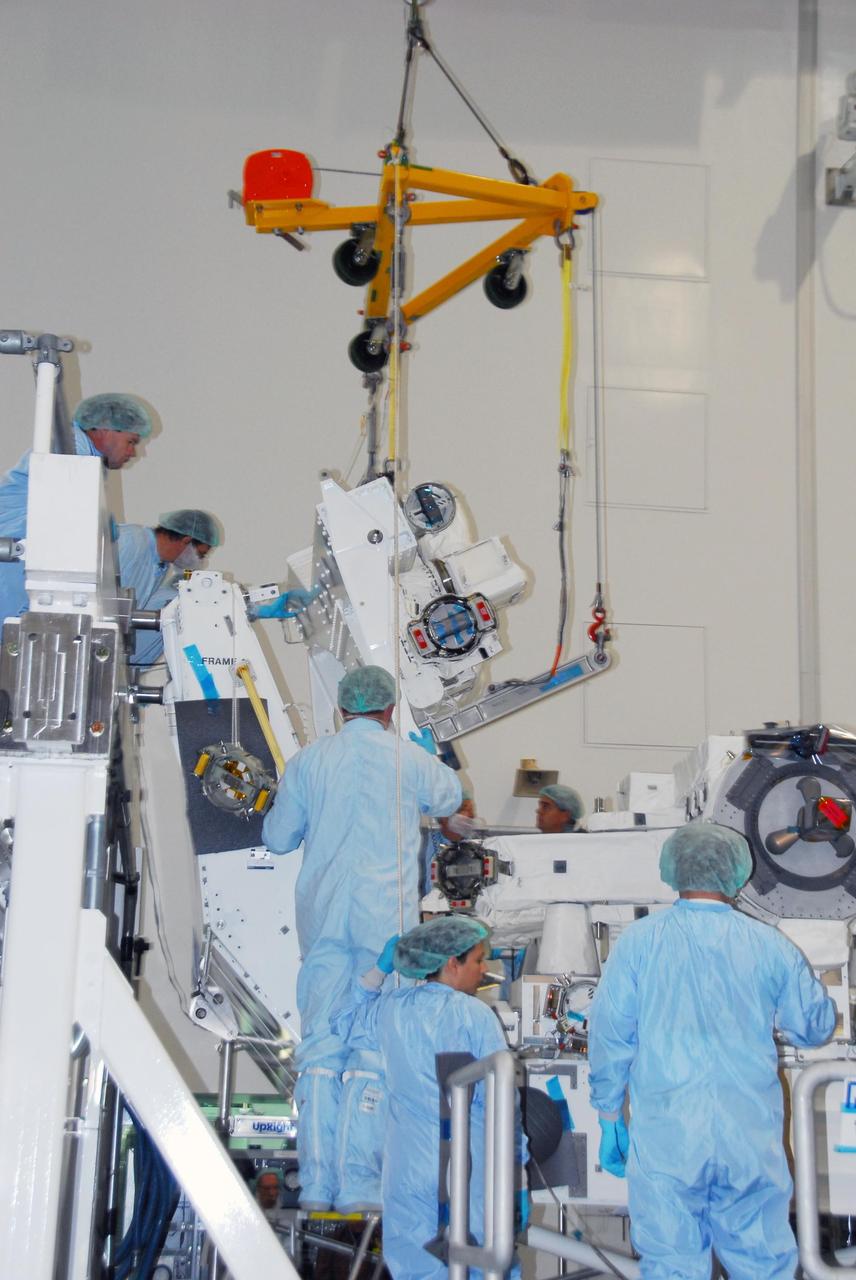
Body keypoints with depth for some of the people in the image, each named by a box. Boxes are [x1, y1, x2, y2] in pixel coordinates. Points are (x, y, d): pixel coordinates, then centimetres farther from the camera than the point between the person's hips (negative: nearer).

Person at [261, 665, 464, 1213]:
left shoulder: (308, 760, 6)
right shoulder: (409, 759, 0)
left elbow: (277, 837, 14)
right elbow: (449, 797, 21)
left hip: (322, 917, 3)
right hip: (385, 920, -3)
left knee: (320, 1046, 6)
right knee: (375, 1048, -1)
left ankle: (317, 1182, 5)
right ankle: (358, 1184, -3)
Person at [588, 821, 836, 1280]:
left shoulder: (638, 942, -2)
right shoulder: (770, 945, 1)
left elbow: (608, 1037, -1)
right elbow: (816, 1026, 11)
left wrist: (610, 1120, 10)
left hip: (666, 1138, -1)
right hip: (752, 1139, 1)